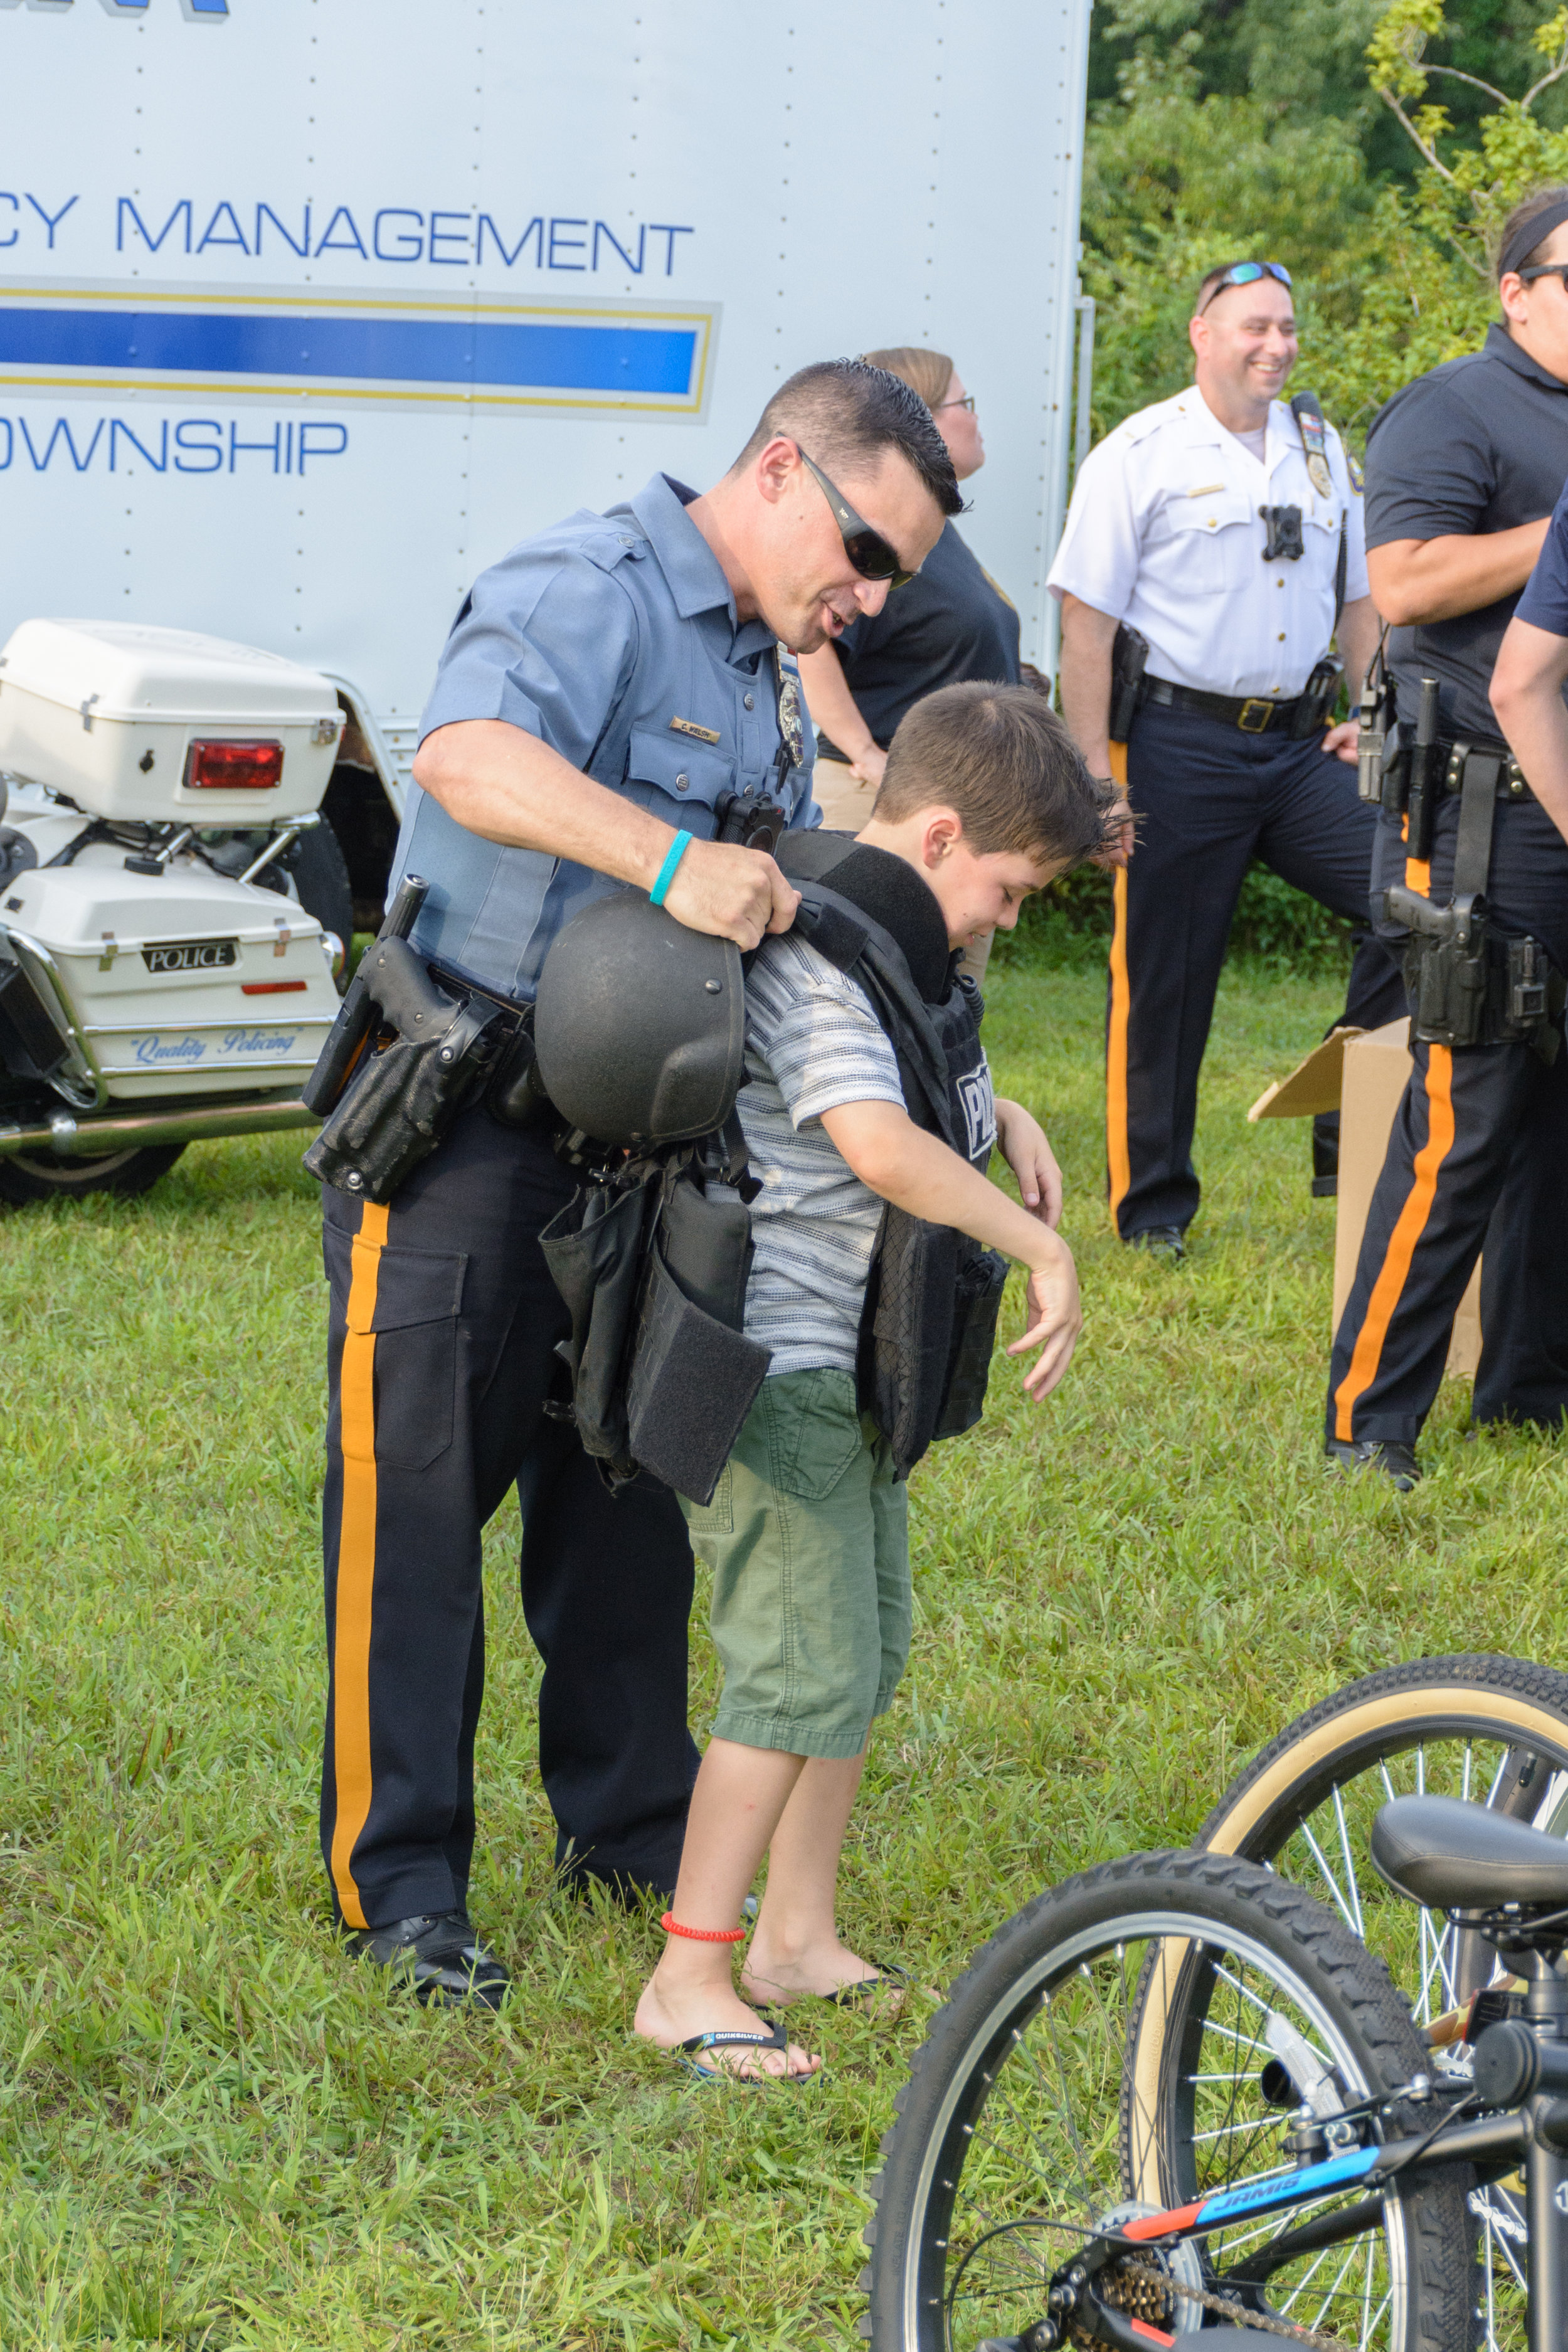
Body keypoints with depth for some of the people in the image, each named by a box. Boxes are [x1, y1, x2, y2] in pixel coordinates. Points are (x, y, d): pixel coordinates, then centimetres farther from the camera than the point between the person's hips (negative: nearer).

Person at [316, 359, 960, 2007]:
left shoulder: (764, 669, 16)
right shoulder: (590, 591, -16)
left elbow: (776, 901, 24)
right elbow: (470, 758, -36)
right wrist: (674, 860, -45)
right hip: (461, 1131, -9)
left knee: (625, 1488, 15)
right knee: (417, 1493, -4)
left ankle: (630, 1823, 27)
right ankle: (399, 1882, 2)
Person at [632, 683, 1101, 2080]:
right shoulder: (818, 957, -21)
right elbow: (878, 1143, -35)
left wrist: (1002, 1119, 14)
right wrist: (1041, 1247, -26)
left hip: (848, 1365, 11)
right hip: (775, 1371, -11)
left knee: (870, 1650, 16)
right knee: (804, 1674, -10)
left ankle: (800, 1937, 27)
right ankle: (687, 1981, -3)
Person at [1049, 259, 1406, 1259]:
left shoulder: (1322, 452, 14)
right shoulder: (1141, 455, -2)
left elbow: (1359, 598, 22)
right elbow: (1087, 622, -6)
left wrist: (1370, 715, 8)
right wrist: (1092, 773, -11)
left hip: (1299, 744, 5)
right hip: (1180, 743, -5)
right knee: (1167, 976, 0)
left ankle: (1349, 1133, -1)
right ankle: (1153, 1205, 10)